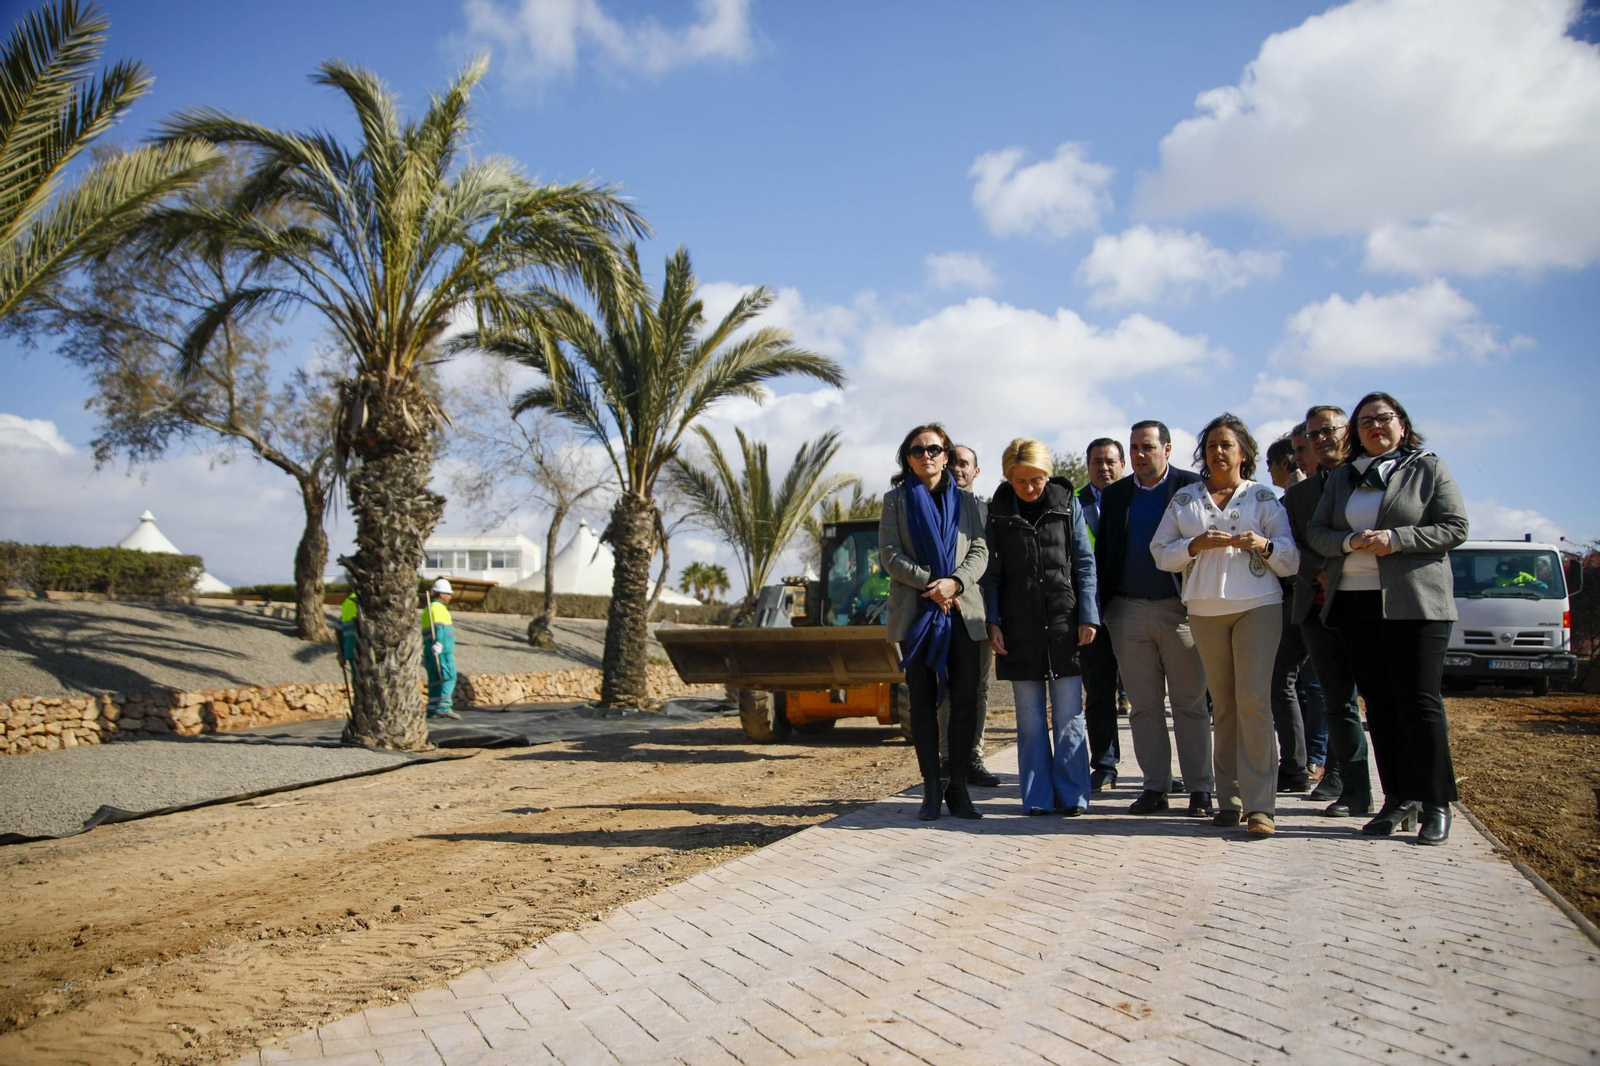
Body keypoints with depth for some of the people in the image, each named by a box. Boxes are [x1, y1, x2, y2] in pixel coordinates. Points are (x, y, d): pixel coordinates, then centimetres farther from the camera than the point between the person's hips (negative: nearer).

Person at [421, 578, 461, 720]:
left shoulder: (426, 610, 24)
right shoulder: (438, 608, -6)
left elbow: (424, 633, 28)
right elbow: (439, 627, -22)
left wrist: (424, 655, 32)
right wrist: (439, 643, -35)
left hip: (430, 650, 9)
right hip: (441, 650, -9)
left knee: (435, 680, 8)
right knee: (449, 677, -12)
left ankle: (432, 709, 7)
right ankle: (444, 707, -22)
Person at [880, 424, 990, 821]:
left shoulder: (967, 501, 15)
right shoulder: (896, 500, 10)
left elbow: (980, 551, 5)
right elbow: (890, 555, 0)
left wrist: (954, 582, -15)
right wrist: (931, 585, -12)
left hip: (963, 611, 1)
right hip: (915, 612, -1)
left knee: (965, 700, -4)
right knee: (923, 701, 1)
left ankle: (959, 789, 4)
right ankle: (931, 790, 6)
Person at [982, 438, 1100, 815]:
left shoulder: (1067, 504, 5)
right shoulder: (998, 511, 5)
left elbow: (1085, 564, 5)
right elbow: (990, 573, 7)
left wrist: (1088, 617, -3)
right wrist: (992, 622, -1)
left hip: (1064, 624, 0)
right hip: (1018, 628, 1)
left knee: (1069, 715, 0)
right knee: (1029, 718, 5)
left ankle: (1071, 795, 9)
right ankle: (1038, 797, 12)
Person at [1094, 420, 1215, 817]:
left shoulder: (1191, 487, 0)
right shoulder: (1114, 495, 11)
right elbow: (1102, 554, 11)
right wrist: (1100, 611, 4)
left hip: (1179, 609, -3)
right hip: (1128, 611, 4)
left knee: (1190, 704, 3)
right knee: (1144, 705, 7)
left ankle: (1200, 789, 10)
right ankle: (1155, 786, 15)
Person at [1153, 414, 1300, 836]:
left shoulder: (1263, 498, 9)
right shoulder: (1184, 501, 14)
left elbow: (1291, 557, 5)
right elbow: (1161, 552, 6)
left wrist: (1264, 545, -15)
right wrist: (1196, 544, -10)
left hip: (1258, 606, -2)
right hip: (1205, 610, 2)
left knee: (1254, 700, -12)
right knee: (1224, 705, 5)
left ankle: (1260, 804, -11)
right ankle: (1229, 798, 11)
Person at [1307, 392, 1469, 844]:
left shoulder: (1428, 468, 6)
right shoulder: (1342, 478, 17)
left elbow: (1455, 527, -2)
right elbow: (1315, 532, 10)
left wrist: (1396, 539, -15)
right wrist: (1351, 542, -10)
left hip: (1414, 602, -4)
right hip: (1354, 601, 4)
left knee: (1418, 700, -7)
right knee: (1378, 701, 5)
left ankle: (1436, 804, 1)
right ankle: (1398, 800, 11)